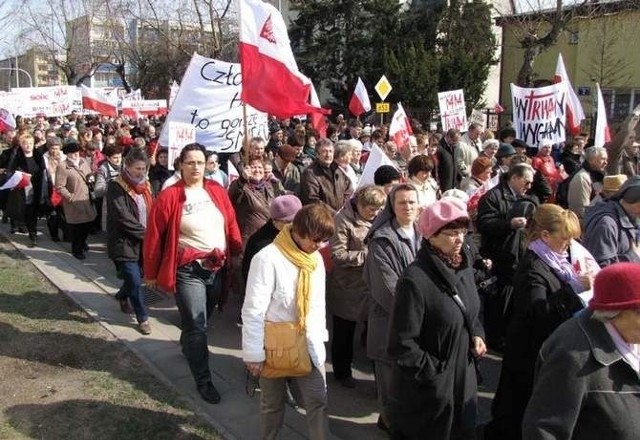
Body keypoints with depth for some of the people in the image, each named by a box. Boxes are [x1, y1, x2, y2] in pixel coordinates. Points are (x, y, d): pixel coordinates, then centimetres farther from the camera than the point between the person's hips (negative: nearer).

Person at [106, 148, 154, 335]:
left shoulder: (145, 185, 8)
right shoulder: (116, 186, -13)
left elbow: (151, 211, 11)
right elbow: (123, 217, -20)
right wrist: (144, 234, -18)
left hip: (143, 242, 6)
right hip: (124, 242, -6)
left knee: (135, 276, 16)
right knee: (135, 281, -5)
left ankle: (122, 296, 47)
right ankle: (143, 318, 12)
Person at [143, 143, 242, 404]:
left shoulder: (217, 191, 2)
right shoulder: (169, 196, -11)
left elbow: (231, 225, 6)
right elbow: (154, 236, -6)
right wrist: (151, 273, -2)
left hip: (218, 267, 5)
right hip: (188, 270, -5)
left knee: (202, 321, 22)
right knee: (197, 326, -2)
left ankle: (188, 345, 53)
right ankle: (203, 380, 13)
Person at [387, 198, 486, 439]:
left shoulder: (463, 266, -1)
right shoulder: (415, 280, -26)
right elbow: (400, 345, -23)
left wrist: (477, 334, 0)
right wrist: (434, 372, -15)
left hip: (464, 377, 7)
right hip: (428, 389, -7)